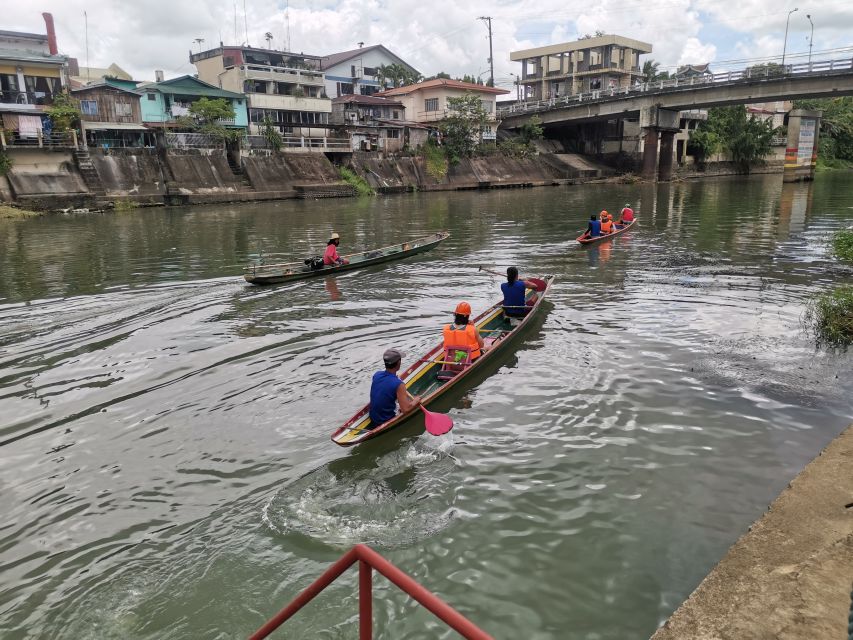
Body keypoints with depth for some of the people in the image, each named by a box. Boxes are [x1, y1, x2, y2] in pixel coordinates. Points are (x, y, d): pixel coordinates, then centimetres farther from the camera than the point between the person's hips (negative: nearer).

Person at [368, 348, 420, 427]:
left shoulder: (376, 375, -6)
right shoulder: (398, 384, -27)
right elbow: (406, 409, -26)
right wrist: (415, 401, -8)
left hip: (373, 419, 6)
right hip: (386, 422, -6)